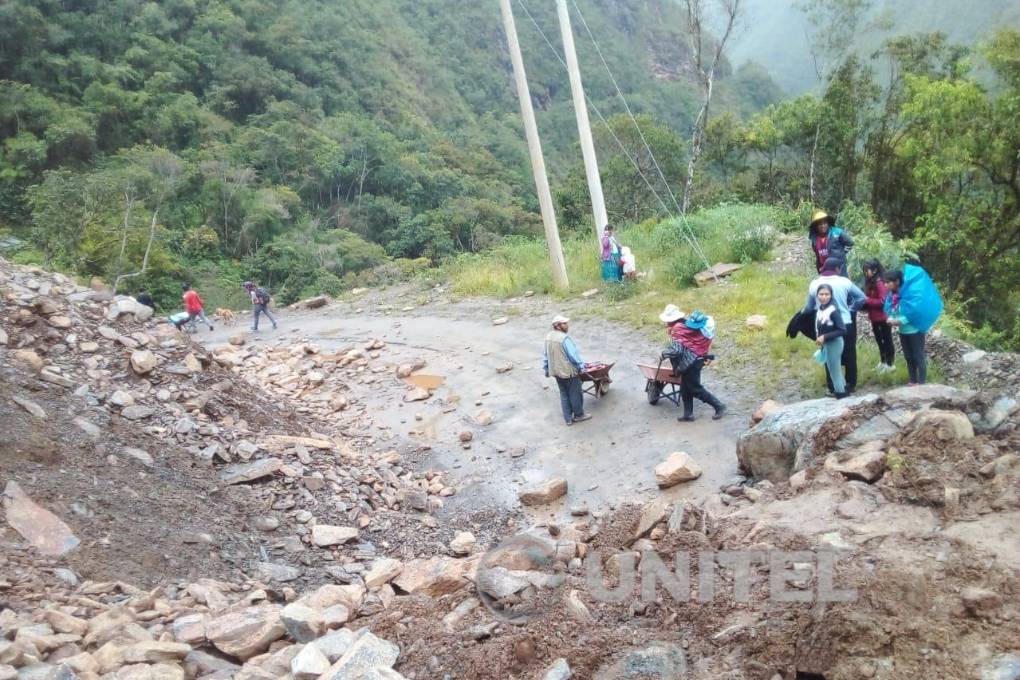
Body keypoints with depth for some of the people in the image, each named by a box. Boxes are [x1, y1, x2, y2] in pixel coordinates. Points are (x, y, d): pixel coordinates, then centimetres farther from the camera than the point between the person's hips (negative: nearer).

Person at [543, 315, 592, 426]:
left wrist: (546, 369, 20)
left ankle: (568, 418, 26)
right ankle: (578, 415, 29)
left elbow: (546, 354, 9)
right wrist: (581, 366, -3)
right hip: (569, 371, -8)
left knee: (564, 394, 18)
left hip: (556, 371, 8)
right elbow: (573, 355, -19)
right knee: (575, 394, 13)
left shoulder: (548, 336, -1)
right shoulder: (564, 338, -25)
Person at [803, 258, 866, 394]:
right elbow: (862, 297, -1)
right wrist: (851, 310, 13)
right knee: (849, 356, 17)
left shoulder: (814, 284, -3)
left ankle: (833, 388, 16)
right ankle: (851, 385, 28)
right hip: (845, 325, 0)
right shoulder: (844, 281, -6)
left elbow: (810, 307, 6)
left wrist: (803, 311, 28)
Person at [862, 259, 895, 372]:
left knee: (887, 340, 5)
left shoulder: (880, 283, -21)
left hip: (883, 317, -9)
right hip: (874, 317, 9)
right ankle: (882, 361, 34)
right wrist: (864, 300, -5)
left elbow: (883, 301, -24)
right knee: (878, 339, 19)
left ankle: (889, 364, 16)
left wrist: (867, 300, -23)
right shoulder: (870, 282, 7)